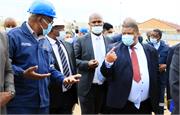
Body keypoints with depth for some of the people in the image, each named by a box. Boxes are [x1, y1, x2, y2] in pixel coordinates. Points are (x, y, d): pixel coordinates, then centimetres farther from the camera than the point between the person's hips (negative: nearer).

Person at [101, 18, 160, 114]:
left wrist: (156, 100, 10)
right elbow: (106, 74, -7)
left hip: (146, 106, 3)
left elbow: (156, 76, 12)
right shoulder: (114, 50, -1)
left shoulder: (150, 51, 6)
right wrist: (108, 62, -28)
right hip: (121, 105, -2)